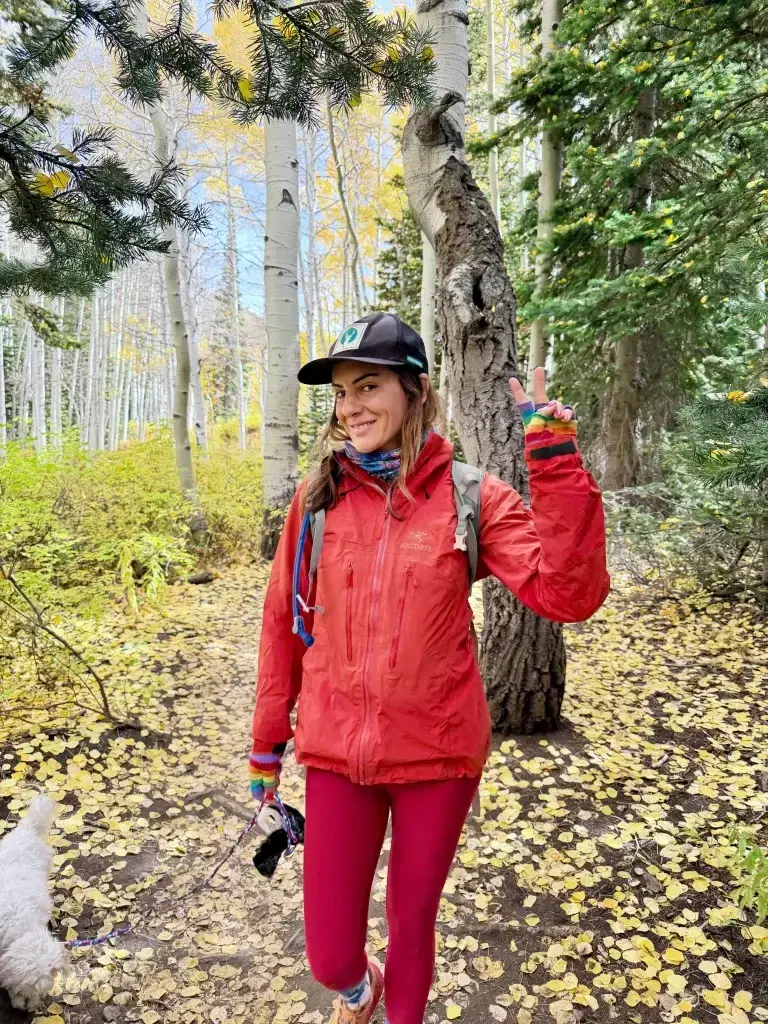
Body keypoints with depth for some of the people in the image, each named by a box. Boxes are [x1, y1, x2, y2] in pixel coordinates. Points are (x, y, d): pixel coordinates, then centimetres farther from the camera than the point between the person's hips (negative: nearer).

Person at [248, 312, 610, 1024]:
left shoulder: (468, 495, -10)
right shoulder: (318, 496, -5)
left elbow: (570, 596, -19)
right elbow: (283, 622, 3)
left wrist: (555, 462, -26)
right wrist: (267, 743, 9)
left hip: (437, 753, -1)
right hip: (335, 754, 2)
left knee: (412, 927, 19)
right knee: (329, 957, 12)